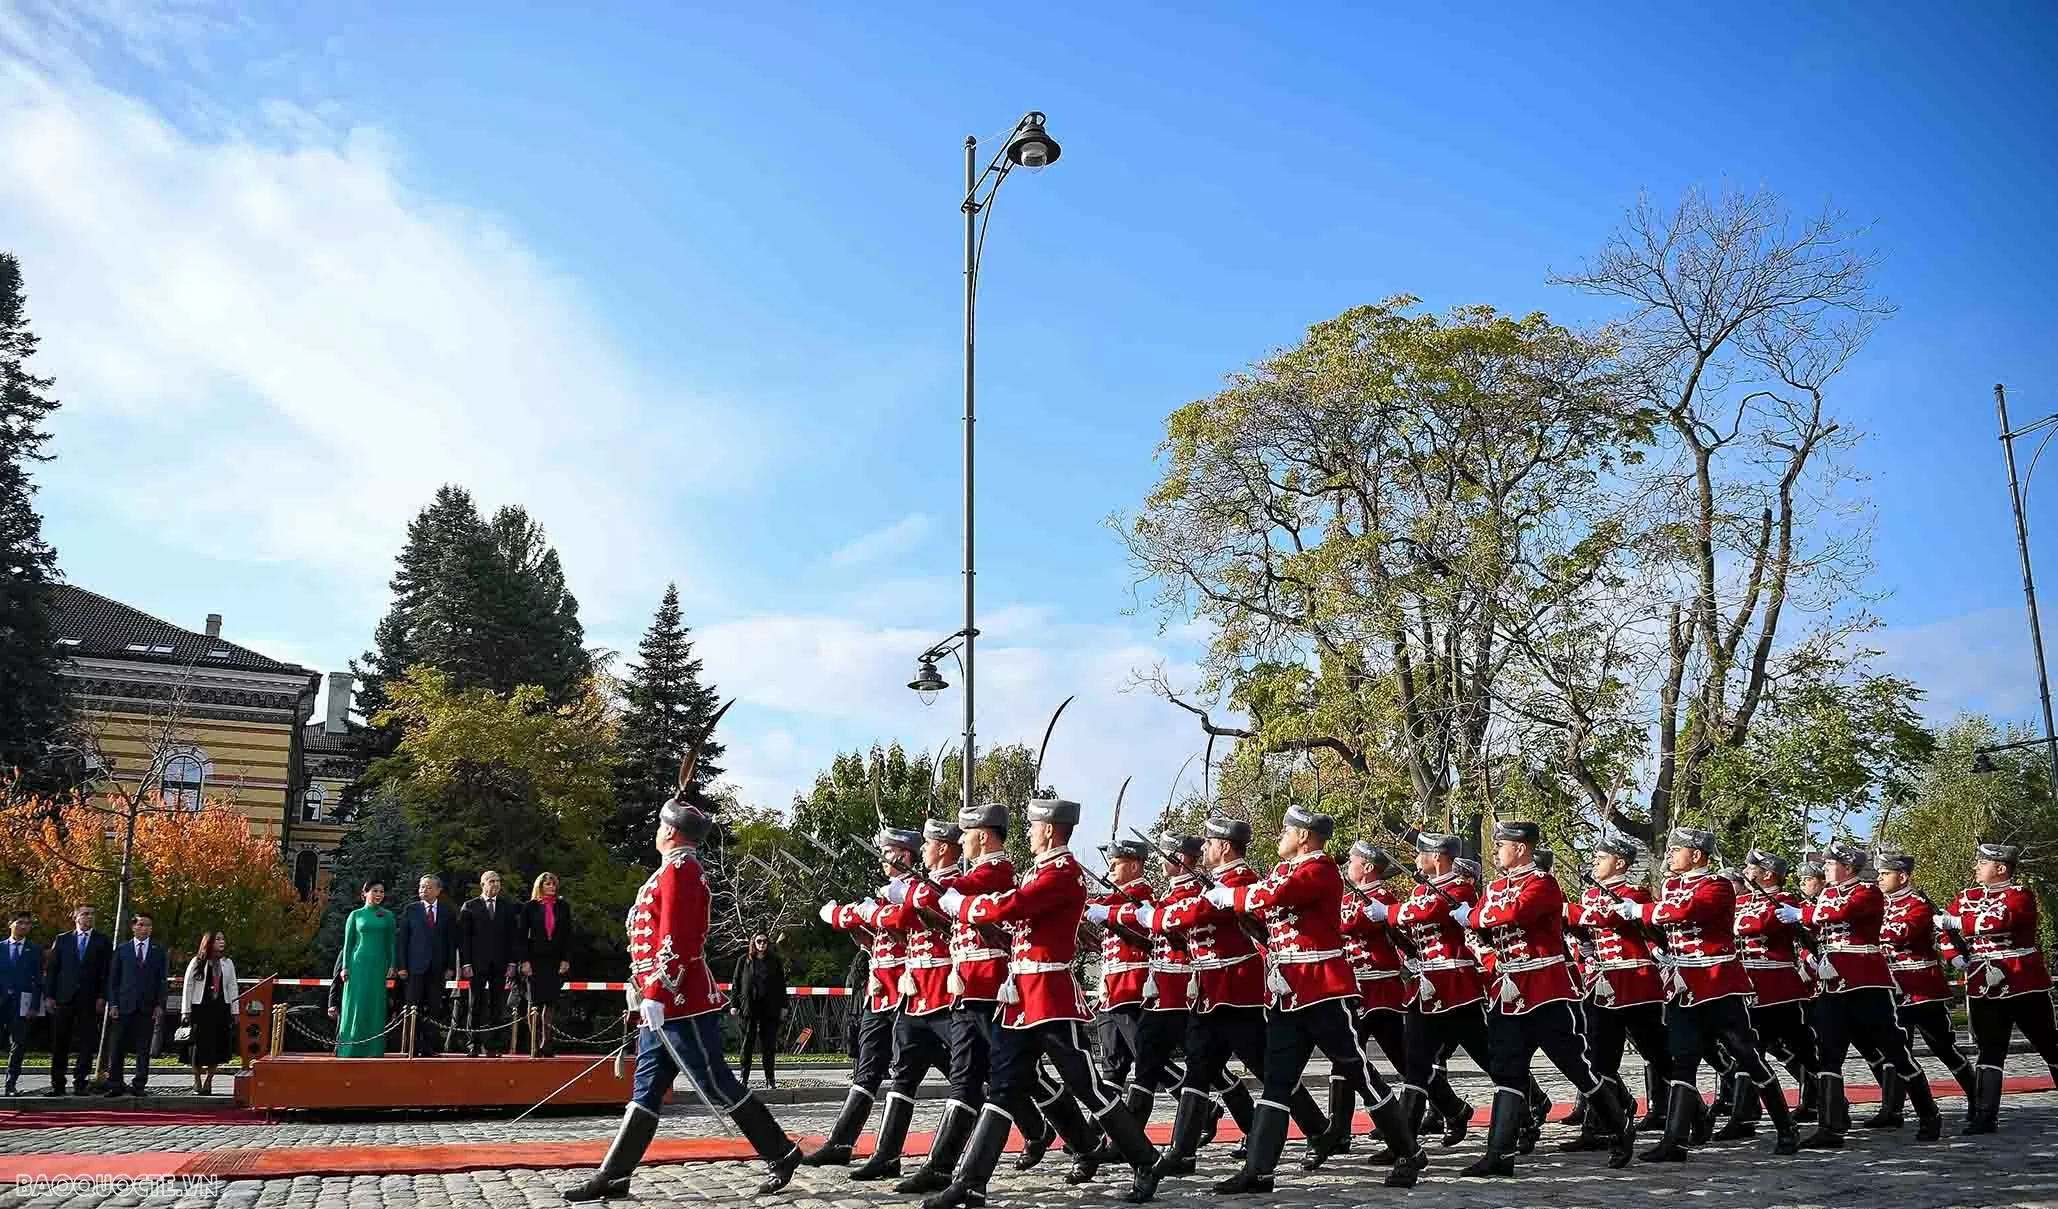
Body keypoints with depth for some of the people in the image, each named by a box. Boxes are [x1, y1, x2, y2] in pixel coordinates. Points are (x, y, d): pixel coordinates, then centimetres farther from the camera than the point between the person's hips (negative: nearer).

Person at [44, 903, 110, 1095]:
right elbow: (51, 970, 8)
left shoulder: (102, 942, 7)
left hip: (90, 1000, -1)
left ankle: (80, 1082, 3)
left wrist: (102, 997, -6)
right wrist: (49, 996, -1)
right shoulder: (62, 940, 10)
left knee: (87, 1044, -1)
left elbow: (106, 972, 3)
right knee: (59, 1043, 3)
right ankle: (57, 1084, 9)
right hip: (64, 998, 1)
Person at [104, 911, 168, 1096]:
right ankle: (115, 1084, 5)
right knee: (118, 1047, -1)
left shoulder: (159, 951, 8)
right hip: (125, 1005, 0)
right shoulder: (122, 950, 9)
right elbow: (113, 979, 8)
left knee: (144, 1048, 2)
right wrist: (113, 1003, -2)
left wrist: (159, 1005, -3)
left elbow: (162, 980, 6)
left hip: (148, 1007, 0)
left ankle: (139, 1085, 6)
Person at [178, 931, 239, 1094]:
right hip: (200, 1008, -3)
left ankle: (208, 1082, 12)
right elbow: (187, 987, 0)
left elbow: (232, 988, 10)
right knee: (199, 1047, -1)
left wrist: (234, 1011, 5)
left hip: (221, 1009, 3)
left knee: (217, 1047, 0)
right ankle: (197, 1083, 13)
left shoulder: (228, 964, 10)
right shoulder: (197, 962, 1)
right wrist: (185, 1011, -4)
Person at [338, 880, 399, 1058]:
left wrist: (393, 965, -1)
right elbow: (348, 943, 7)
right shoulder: (356, 915, 8)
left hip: (379, 966, 1)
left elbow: (391, 943, 9)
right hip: (359, 964, -1)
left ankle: (373, 1049, 3)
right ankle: (351, 1049, 0)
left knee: (376, 1008, 0)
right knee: (356, 1006, -4)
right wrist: (344, 967, -2)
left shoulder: (388, 916, 11)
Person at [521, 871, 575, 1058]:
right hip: (536, 960, -1)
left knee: (551, 1003, 0)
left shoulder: (563, 906, 9)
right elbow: (523, 936, 1)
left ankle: (546, 1044, 2)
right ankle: (536, 1044, 4)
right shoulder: (530, 907, 4)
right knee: (536, 1003, 1)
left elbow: (568, 935, 7)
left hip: (556, 960, 1)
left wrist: (566, 960, -2)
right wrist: (525, 961, -7)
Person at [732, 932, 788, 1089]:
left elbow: (781, 985, 10)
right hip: (749, 1008, -1)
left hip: (770, 1009, 1)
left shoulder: (775, 961, 10)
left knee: (769, 1044, 4)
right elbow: (736, 983, 7)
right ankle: (744, 1077, 6)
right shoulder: (744, 961, 7)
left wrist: (783, 1006, 4)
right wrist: (734, 1005, 0)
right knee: (747, 1043, 2)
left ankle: (770, 1078, 11)